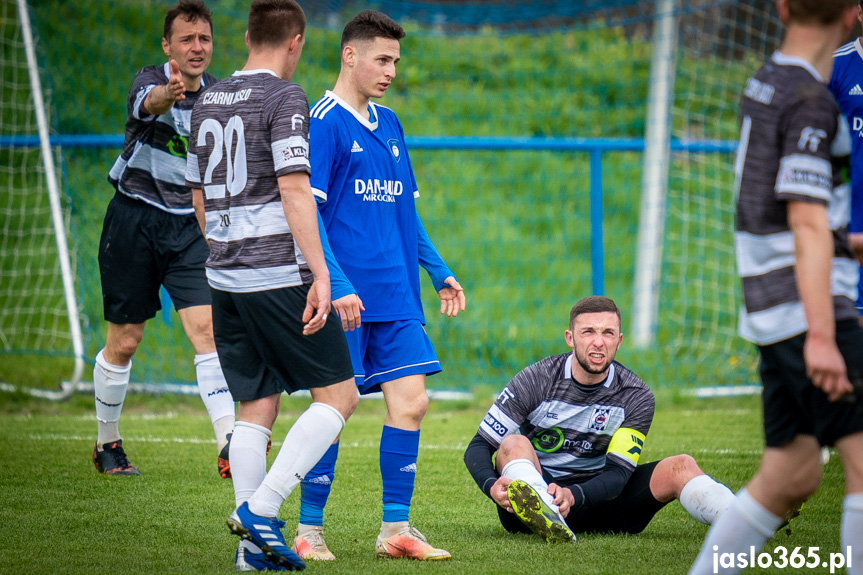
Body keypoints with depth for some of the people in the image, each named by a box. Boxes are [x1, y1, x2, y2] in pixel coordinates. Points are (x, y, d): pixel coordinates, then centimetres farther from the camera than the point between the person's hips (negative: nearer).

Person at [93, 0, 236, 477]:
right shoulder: (150, 81, -12)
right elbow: (148, 102, -38)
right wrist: (168, 94, -60)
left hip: (188, 227, 3)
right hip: (133, 221, -3)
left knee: (206, 328, -15)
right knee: (124, 343, 5)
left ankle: (229, 445, -20)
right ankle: (107, 444, 24)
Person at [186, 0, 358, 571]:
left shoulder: (208, 101, 15)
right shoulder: (284, 97, -7)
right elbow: (293, 188, -17)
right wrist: (319, 272, -18)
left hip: (226, 278, 7)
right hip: (281, 276, -7)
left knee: (256, 407, 11)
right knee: (339, 394, 1)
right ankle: (261, 509, -11)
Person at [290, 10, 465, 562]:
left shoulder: (388, 124, 16)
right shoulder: (324, 122, -7)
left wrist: (439, 272, 18)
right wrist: (335, 285, -21)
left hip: (396, 296, 7)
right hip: (344, 298, -7)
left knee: (411, 401, 0)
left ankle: (396, 529, 7)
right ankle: (309, 531, 6)